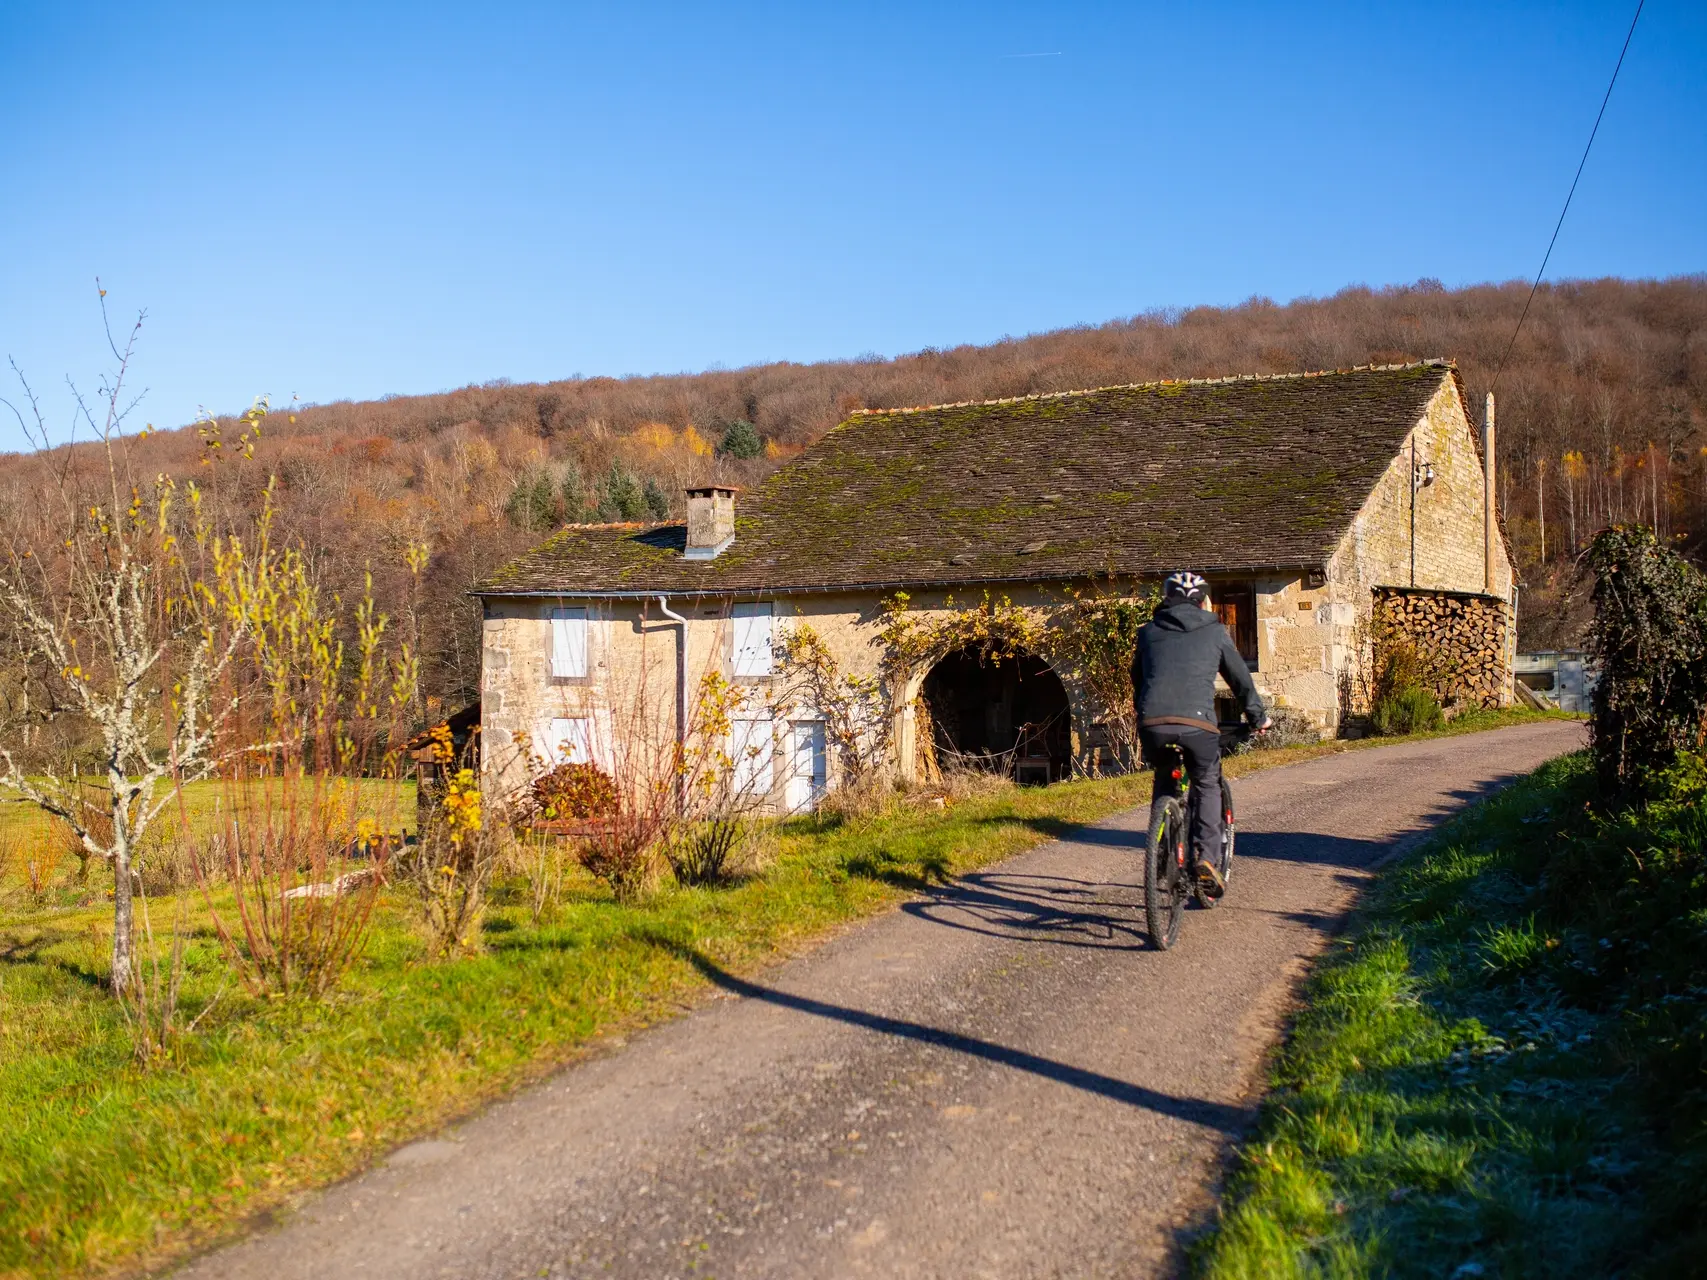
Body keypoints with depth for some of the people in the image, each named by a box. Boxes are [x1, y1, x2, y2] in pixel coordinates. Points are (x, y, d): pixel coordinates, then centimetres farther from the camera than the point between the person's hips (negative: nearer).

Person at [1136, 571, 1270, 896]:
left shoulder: (1149, 632, 22)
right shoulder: (1214, 631, 17)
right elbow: (1240, 678, 23)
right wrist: (1258, 717, 38)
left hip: (1152, 723, 2)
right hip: (1196, 722, -2)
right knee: (1207, 785, 18)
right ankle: (1205, 856, 1)